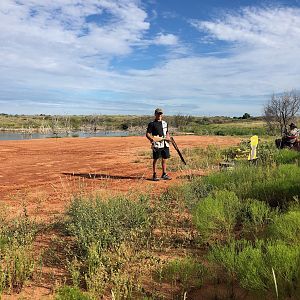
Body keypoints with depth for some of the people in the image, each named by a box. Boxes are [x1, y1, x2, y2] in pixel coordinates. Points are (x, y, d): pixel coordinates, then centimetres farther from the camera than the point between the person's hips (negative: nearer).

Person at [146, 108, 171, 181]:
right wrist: (151, 138, -25)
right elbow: (147, 134, -6)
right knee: (155, 159, 0)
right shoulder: (152, 124, -2)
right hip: (156, 144, -5)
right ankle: (155, 175, 9)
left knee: (164, 159, 10)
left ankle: (164, 174, 20)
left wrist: (168, 137, 5)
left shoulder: (165, 123, 17)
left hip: (165, 144, 5)